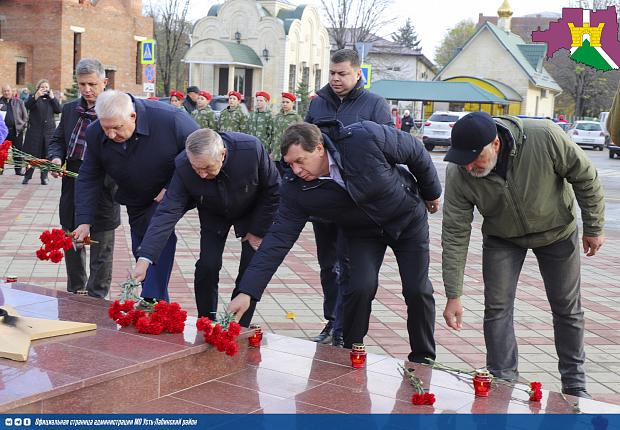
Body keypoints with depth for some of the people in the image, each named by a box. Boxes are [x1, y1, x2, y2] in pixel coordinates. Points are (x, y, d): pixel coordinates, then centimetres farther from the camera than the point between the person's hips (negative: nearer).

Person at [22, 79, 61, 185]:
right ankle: (27, 176, 8)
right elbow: (27, 105, -13)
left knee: (46, 155, 3)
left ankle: (44, 177, 11)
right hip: (34, 130, -2)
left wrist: (52, 97, -7)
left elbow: (59, 110, 0)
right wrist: (36, 96, -26)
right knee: (32, 154, -2)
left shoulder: (51, 98, 14)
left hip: (49, 130, 2)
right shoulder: (33, 97, 7)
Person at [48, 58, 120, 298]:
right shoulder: (69, 110, 8)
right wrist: (56, 158, -5)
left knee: (101, 250, 6)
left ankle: (96, 299, 17)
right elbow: (57, 141, 16)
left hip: (102, 191, -6)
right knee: (72, 245, 19)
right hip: (72, 190, 6)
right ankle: (74, 294, 35)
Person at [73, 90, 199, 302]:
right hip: (137, 203, 5)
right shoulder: (95, 134, -15)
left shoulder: (171, 120, -30)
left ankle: (153, 304, -30)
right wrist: (84, 221, -17)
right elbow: (89, 179, -7)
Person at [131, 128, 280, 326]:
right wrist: (144, 260, -43)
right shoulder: (183, 167, -33)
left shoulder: (252, 149, -37)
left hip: (252, 212, -1)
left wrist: (257, 231, -14)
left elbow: (273, 190, -20)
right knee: (207, 266, -11)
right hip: (214, 215, 1)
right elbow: (167, 213, -35)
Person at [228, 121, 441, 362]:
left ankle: (423, 361, 17)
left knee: (418, 291, -3)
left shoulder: (367, 138, -35)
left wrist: (431, 192, -1)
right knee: (360, 287, -19)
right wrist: (247, 292, -32)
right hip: (363, 231, 1)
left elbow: (416, 151, -18)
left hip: (408, 218, -1)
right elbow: (278, 239, -24)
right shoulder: (296, 189, -26)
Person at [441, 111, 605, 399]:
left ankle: (575, 386, 27)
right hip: (502, 239, 1)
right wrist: (453, 296, -24)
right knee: (497, 309, -6)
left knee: (567, 310, 9)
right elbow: (455, 234, -24)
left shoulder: (544, 137, -36)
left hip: (557, 232, 0)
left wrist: (594, 228, -10)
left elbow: (585, 177, -19)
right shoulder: (459, 174, -29)